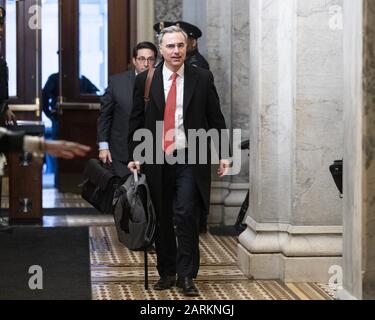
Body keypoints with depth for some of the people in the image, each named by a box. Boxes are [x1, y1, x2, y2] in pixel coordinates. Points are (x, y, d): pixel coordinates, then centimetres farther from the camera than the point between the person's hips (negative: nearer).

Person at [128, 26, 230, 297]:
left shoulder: (203, 78, 3)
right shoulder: (145, 80, 5)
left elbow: (215, 119, 5)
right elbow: (137, 121, 8)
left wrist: (223, 154, 0)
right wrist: (135, 156, 1)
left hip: (190, 160, -2)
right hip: (157, 161, 2)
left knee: (186, 216, -10)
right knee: (162, 220, 8)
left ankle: (187, 276, -1)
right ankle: (167, 272, 21)